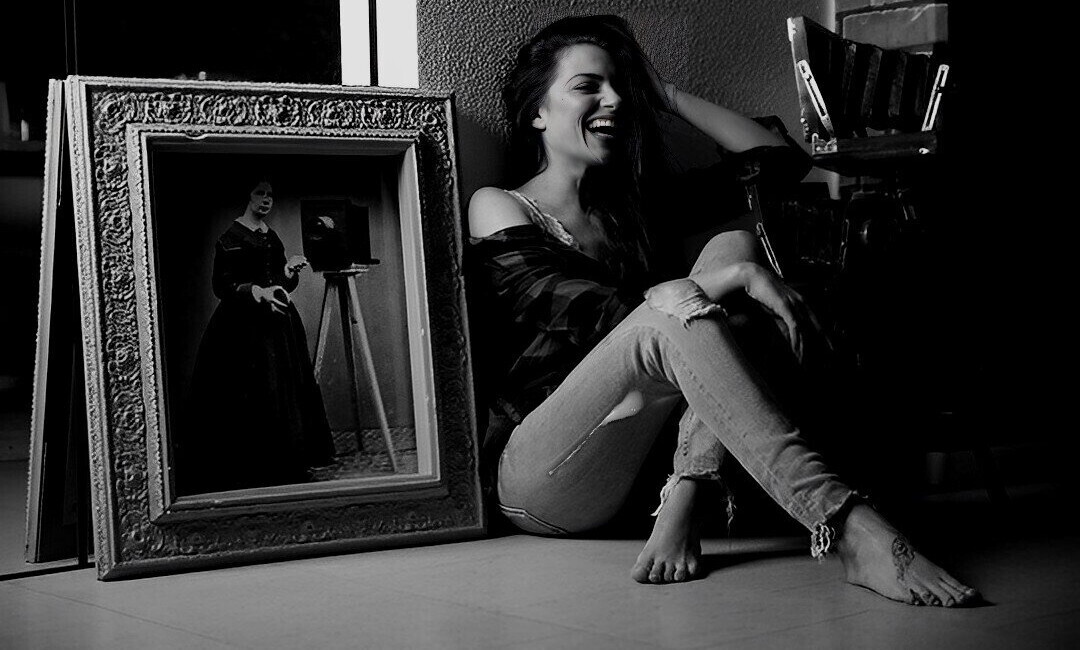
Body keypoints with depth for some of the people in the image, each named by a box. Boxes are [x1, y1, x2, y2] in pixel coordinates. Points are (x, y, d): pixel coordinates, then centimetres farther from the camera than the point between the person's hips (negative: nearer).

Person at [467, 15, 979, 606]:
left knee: (733, 244, -13)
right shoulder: (498, 208, 3)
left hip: (638, 469, 5)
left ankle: (682, 507, -28)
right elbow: (591, 317, -14)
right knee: (674, 317, -32)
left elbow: (777, 159, 21)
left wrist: (666, 96, 19)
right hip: (537, 473, -5)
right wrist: (734, 277, -22)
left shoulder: (633, 207, 22)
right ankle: (848, 529, -42)